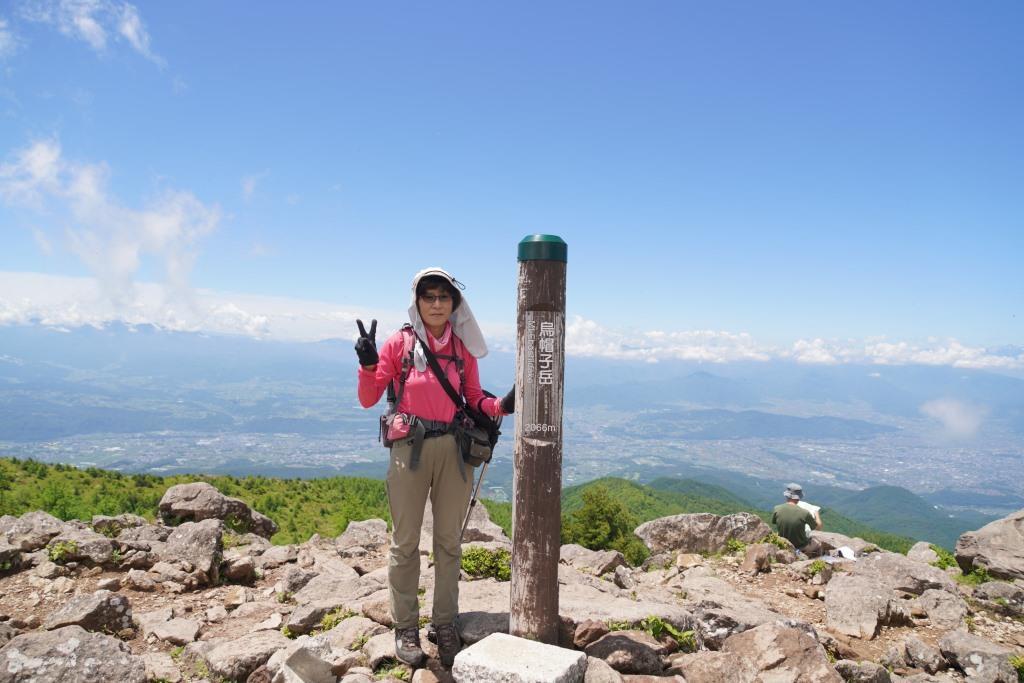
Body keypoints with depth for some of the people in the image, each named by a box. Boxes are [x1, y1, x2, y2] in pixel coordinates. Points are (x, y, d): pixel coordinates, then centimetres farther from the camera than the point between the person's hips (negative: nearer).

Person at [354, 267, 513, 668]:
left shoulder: (464, 348, 6)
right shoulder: (399, 343, -1)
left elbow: (474, 401, 9)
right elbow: (368, 399, -2)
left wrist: (501, 406, -10)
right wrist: (369, 365, -19)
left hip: (454, 449, 2)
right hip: (409, 447, -2)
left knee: (449, 541, 10)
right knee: (405, 541, 5)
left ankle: (445, 625, 23)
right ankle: (405, 626, 20)